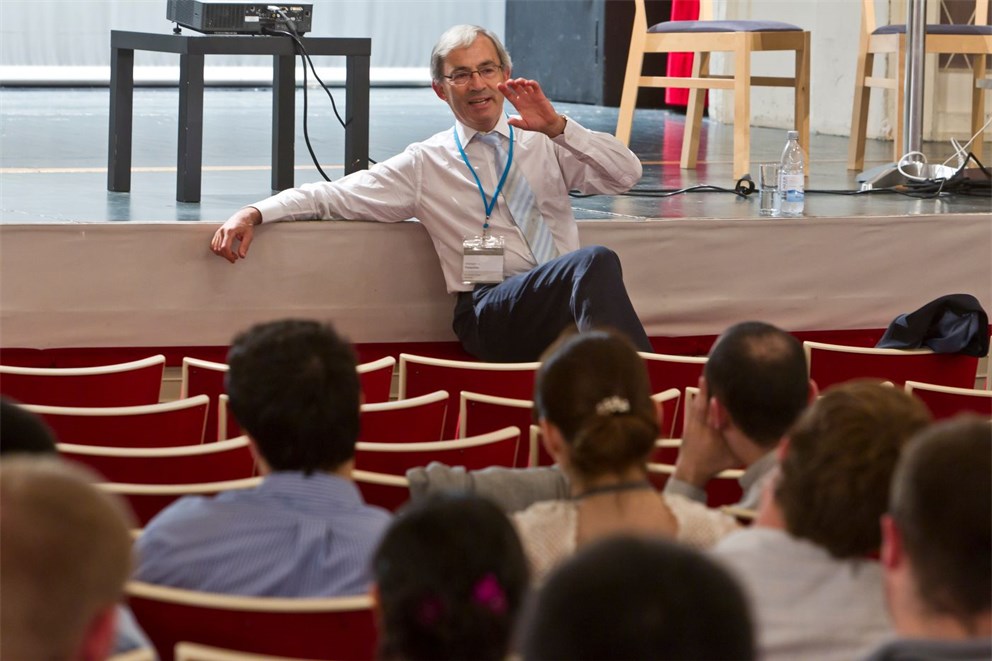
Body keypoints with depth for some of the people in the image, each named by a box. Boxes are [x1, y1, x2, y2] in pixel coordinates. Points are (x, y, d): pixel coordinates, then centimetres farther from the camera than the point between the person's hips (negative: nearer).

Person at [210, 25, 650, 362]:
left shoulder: (546, 144, 20)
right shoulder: (427, 164, 15)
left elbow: (626, 175, 8)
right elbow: (332, 197, 13)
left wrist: (558, 127, -6)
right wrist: (255, 213, -1)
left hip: (572, 299, 3)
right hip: (490, 308, -3)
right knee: (596, 262, -34)